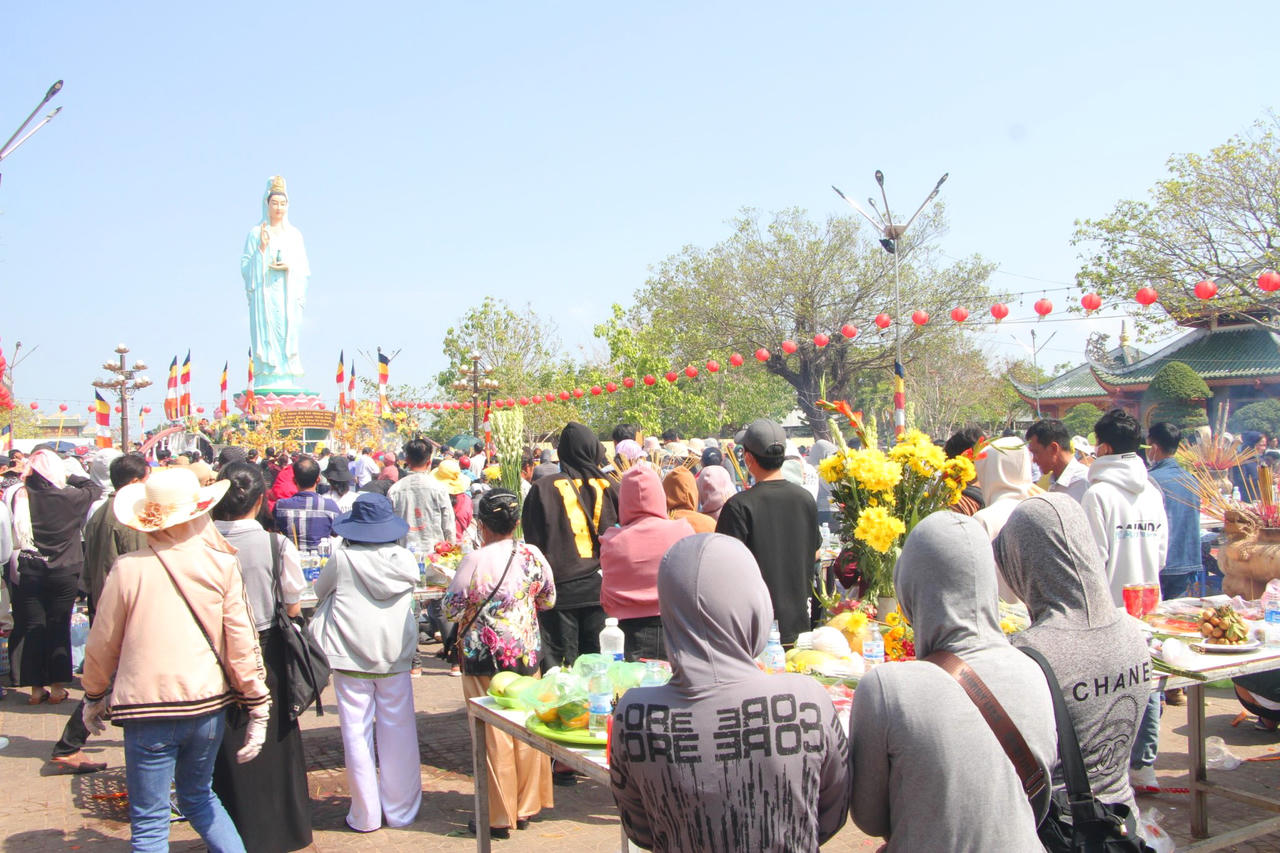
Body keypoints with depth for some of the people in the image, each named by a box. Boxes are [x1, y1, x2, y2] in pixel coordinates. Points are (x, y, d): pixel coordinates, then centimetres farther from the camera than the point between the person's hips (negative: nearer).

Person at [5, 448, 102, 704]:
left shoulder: (17, 496, -6)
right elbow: (94, 488, 5)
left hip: (28, 574, 2)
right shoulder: (69, 496, -12)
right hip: (63, 575, -2)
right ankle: (57, 687, 11)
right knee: (59, 628, 7)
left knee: (31, 628, 10)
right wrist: (68, 476, 8)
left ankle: (36, 687, 14)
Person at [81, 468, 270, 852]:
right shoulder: (222, 565, -5)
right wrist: (258, 706, 3)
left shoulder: (128, 568, -8)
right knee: (199, 797, 25)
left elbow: (102, 644, 2)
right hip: (208, 705, 3)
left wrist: (93, 697, 19)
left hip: (148, 710, -3)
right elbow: (242, 640, -4)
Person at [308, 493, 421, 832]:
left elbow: (320, 590, 7)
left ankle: (366, 814, 12)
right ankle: (400, 810, 19)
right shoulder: (404, 559, -3)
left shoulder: (342, 559, -9)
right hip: (395, 654, 2)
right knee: (398, 733, 11)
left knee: (357, 734, 6)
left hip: (351, 656, -2)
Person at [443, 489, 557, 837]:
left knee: (494, 736, 5)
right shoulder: (532, 555, -4)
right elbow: (548, 600, 9)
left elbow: (452, 609, -9)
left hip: (484, 658, -4)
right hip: (526, 654, 4)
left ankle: (499, 817, 14)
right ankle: (527, 807, 25)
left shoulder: (475, 561, -17)